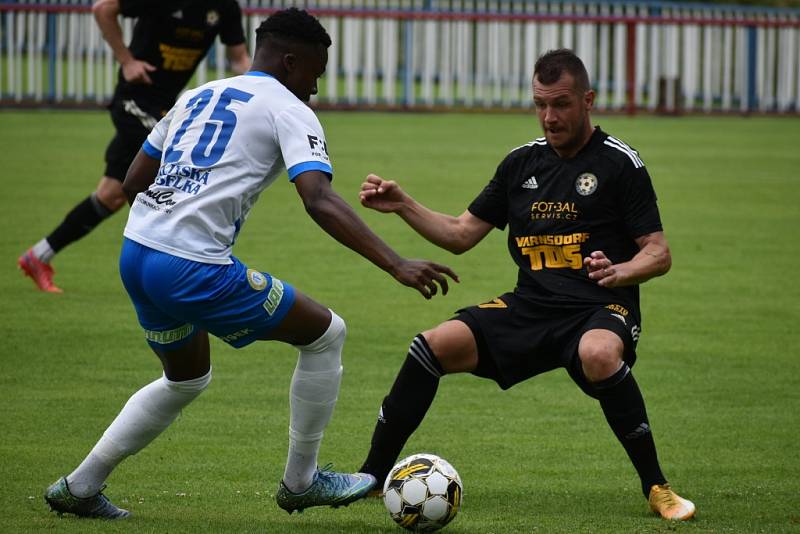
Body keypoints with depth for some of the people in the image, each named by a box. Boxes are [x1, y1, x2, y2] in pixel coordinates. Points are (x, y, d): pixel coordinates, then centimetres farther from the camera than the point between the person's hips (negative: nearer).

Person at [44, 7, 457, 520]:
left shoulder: (196, 96, 21)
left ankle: (79, 487, 27)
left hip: (134, 254, 8)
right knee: (326, 333, 7)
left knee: (187, 379, 30)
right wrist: (398, 266, -22)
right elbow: (321, 202, -17)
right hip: (193, 268, -8)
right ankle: (301, 481, 15)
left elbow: (133, 182, 23)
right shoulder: (288, 110, -1)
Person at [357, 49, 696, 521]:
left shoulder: (619, 163, -2)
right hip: (531, 307, 5)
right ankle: (373, 476, -2)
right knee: (436, 345, -16)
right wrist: (402, 205, 7)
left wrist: (619, 271, -25)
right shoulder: (523, 163, 14)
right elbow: (460, 235, 20)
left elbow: (659, 254, -5)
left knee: (599, 354, -41)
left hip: (600, 310, -5)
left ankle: (657, 487, -26)